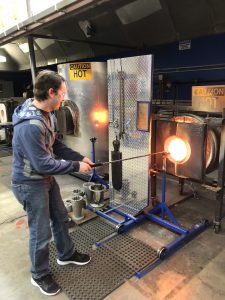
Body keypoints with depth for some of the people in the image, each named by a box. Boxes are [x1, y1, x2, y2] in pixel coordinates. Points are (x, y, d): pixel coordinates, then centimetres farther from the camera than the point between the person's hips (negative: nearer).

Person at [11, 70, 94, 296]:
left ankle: (66, 255, 46)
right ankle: (39, 275, 33)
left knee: (60, 218, 22)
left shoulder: (46, 114, 0)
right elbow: (43, 164, -29)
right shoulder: (30, 125, -31)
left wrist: (80, 157, -2)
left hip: (46, 179, 9)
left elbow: (56, 145, 9)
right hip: (30, 184, -9)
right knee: (41, 231, 7)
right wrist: (76, 166, -20)